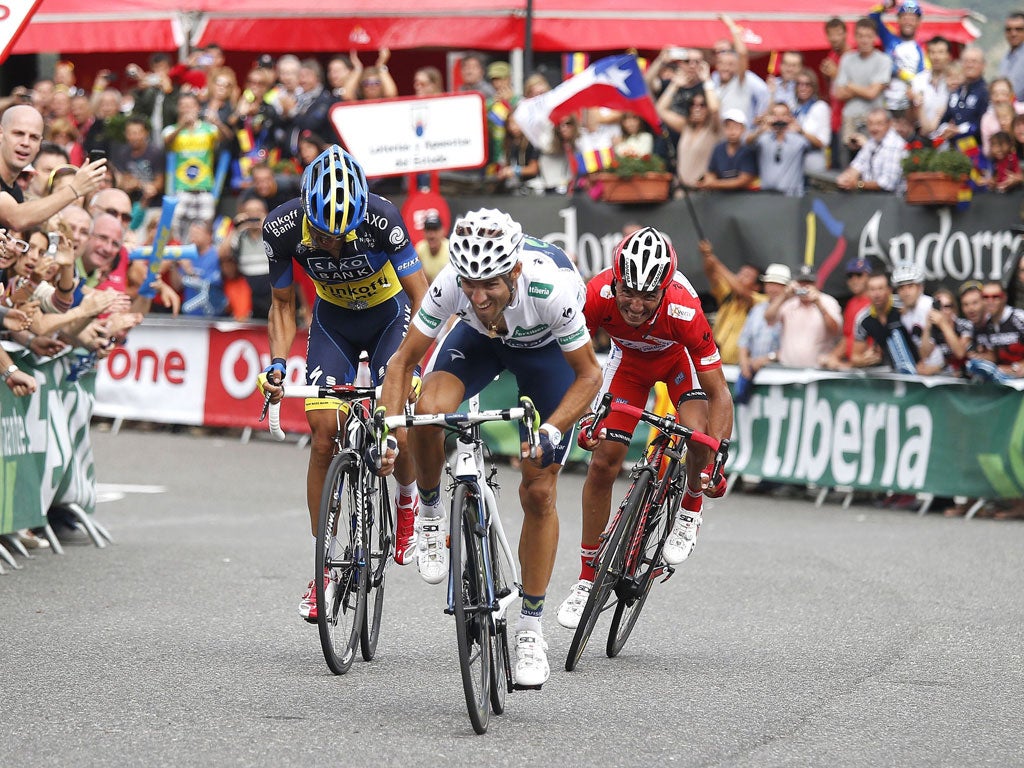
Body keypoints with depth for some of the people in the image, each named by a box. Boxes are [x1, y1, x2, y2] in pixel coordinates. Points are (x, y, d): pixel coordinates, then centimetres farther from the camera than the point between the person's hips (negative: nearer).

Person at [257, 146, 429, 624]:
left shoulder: (382, 219, -34)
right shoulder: (282, 227, -26)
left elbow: (420, 296, -27)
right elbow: (283, 303, -9)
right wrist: (278, 362, -23)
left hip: (389, 314, -2)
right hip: (333, 319, 2)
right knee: (324, 435, -10)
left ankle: (408, 500, 17)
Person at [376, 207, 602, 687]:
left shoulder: (551, 288, -41)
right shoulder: (451, 284, -35)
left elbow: (589, 374, -27)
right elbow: (404, 360, -22)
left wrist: (551, 432, -41)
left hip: (546, 349, -2)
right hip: (479, 341, 2)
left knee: (539, 492, -7)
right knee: (429, 412, -30)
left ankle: (530, 630, 6)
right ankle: (430, 516, 1)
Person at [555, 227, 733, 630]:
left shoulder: (683, 310, -41)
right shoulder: (598, 295, -37)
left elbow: (719, 393, -36)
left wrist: (715, 463, -43)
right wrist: (582, 417, -39)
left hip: (679, 357, -2)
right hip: (630, 359, 2)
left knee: (697, 433, -29)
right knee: (604, 461, -6)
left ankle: (690, 510, 4)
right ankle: (588, 578, 7)